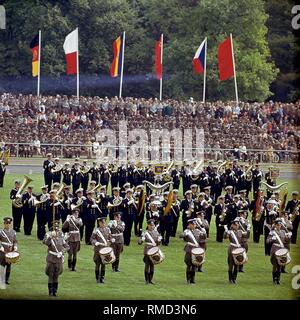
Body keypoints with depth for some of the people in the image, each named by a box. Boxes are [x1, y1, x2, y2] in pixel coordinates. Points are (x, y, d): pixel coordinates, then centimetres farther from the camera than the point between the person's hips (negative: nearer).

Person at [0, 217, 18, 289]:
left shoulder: (13, 232, 10)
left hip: (10, 251, 4)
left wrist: (15, 247, -4)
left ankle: (7, 280, 23)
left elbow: (15, 241, 14)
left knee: (9, 266, 9)